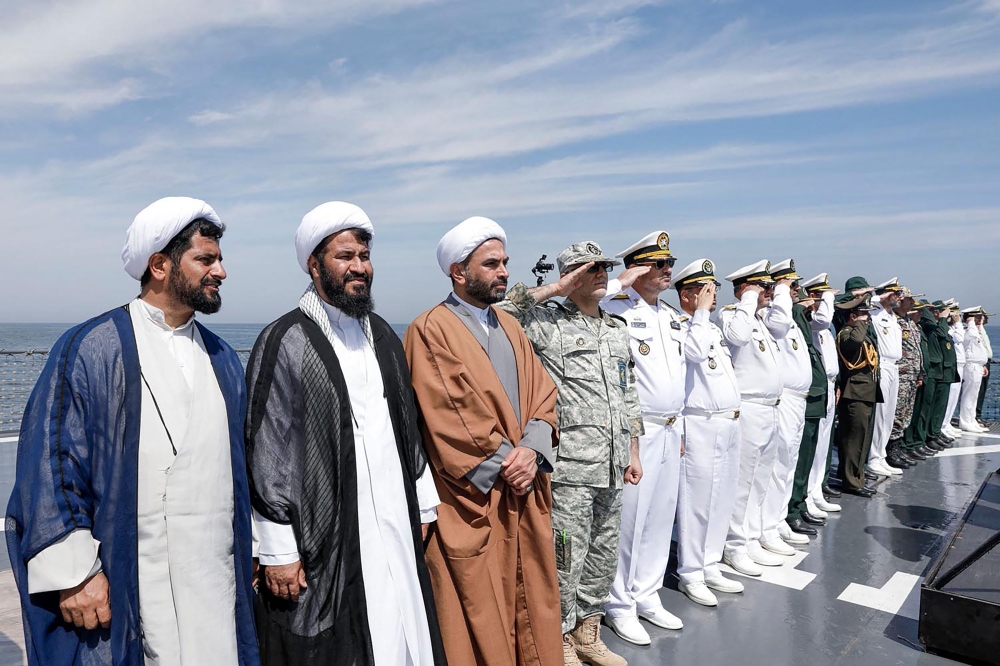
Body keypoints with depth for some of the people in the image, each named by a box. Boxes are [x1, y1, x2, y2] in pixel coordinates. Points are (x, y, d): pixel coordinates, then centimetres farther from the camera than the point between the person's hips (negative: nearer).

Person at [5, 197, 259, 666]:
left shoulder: (222, 359, 10)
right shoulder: (90, 349, -7)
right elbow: (50, 463, -9)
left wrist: (252, 550, 14)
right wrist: (72, 572, -12)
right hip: (124, 588, -4)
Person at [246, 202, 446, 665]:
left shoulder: (382, 335, 10)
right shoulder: (284, 341, -10)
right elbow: (266, 453, -11)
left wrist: (422, 505, 13)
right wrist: (278, 551, -11)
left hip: (395, 531, 6)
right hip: (321, 543, -5)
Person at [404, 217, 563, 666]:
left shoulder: (509, 326, 12)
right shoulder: (430, 331, -10)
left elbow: (542, 393, 7)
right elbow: (447, 420, -17)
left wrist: (532, 450, -10)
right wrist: (504, 465, -14)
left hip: (526, 491, 7)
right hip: (472, 499, -6)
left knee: (528, 599, 17)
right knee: (481, 611, 6)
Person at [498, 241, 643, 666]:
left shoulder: (617, 329, 16)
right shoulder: (548, 323, -5)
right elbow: (498, 315, -23)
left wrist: (633, 452, 16)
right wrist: (556, 289, -16)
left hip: (611, 467, 7)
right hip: (569, 467, -7)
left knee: (605, 554, 17)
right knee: (567, 558, 2)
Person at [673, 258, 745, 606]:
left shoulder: (713, 328, 18)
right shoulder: (679, 328, -9)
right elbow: (697, 351, -30)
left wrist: (734, 415, 21)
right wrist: (702, 311, -18)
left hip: (730, 424, 9)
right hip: (701, 426, -9)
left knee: (722, 499, 14)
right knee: (696, 501, -2)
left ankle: (710, 566, 26)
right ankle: (691, 574, 11)